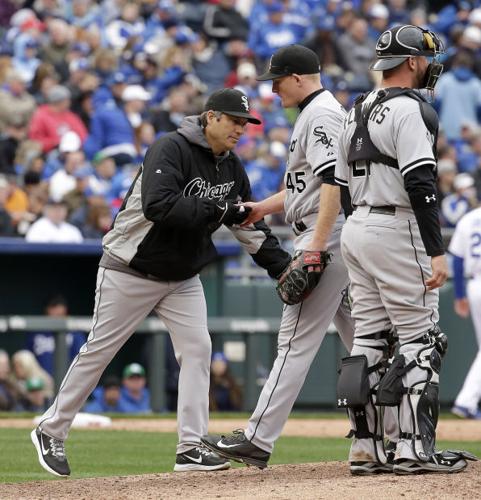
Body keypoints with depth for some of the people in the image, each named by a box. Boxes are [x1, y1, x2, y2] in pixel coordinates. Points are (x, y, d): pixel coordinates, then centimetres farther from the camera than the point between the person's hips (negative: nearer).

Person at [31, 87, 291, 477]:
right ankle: (51, 432, 15)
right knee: (99, 351, 1)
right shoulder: (170, 150, -22)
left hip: (183, 277, 7)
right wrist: (218, 211, -34)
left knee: (197, 348, -8)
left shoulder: (232, 169, 3)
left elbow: (249, 227, 9)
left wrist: (284, 266, -2)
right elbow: (158, 205, -36)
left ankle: (192, 448, -7)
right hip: (131, 269, -7)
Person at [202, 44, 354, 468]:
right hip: (330, 241, 11)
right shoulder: (318, 112, 21)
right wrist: (262, 208, 23)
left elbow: (334, 182, -23)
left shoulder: (321, 114, -13)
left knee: (297, 339, -11)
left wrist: (316, 247, -28)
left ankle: (258, 439, -14)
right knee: (359, 338, 12)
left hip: (327, 237, -11)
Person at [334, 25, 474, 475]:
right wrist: (436, 251, -22)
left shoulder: (357, 112, 17)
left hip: (355, 231, 9)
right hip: (397, 232, -9)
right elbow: (419, 183, -20)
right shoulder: (410, 108, -11)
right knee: (420, 340, -6)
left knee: (368, 340, 9)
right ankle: (414, 449, -11)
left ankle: (365, 449, 7)